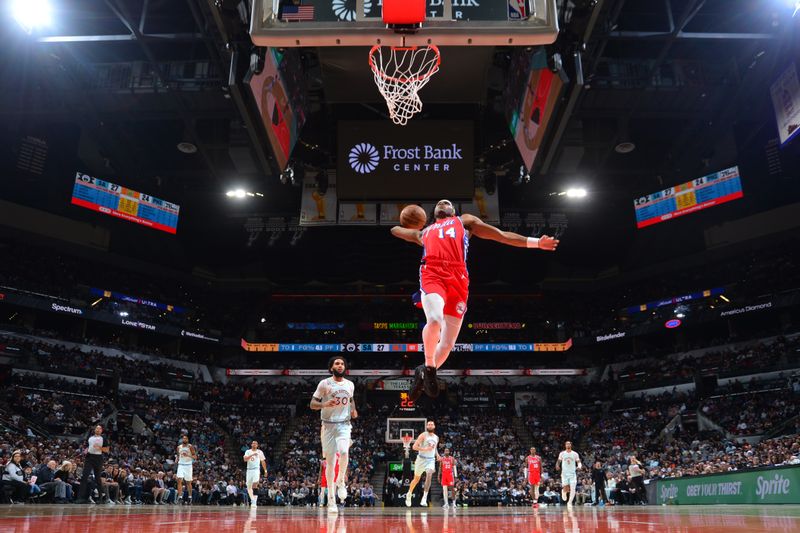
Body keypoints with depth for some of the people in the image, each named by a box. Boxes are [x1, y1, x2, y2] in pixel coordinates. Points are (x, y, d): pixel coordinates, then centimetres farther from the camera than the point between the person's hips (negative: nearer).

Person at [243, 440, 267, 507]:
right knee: (249, 486, 6)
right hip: (249, 470, 3)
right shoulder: (248, 452, 6)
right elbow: (245, 459, -11)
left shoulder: (260, 452, 5)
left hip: (256, 469, -3)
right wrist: (252, 455, -23)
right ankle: (252, 500, 21)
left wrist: (265, 470, 6)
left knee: (255, 485, -19)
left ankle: (254, 501, -17)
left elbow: (263, 461, 10)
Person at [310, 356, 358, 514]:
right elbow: (312, 404, -3)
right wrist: (324, 404, -23)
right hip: (328, 425, -1)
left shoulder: (350, 384, 6)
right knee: (330, 462, 2)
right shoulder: (324, 383, -4)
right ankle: (331, 500, 12)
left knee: (344, 452, -26)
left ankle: (340, 481, 3)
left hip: (344, 425, 1)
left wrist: (353, 410, 6)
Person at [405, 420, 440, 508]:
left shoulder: (436, 438, 9)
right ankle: (409, 494, 37)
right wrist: (425, 449, -27)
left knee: (429, 475, -24)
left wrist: (437, 454, 8)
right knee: (416, 479, 11)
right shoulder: (423, 435, -9)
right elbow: (414, 447, -16)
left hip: (431, 460, 3)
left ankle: (424, 498, -23)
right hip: (422, 459, -3)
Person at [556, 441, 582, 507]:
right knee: (565, 488, -8)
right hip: (564, 473, 0)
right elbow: (559, 461, 9)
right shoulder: (562, 453, 3)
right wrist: (557, 465, -13)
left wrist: (579, 466, -21)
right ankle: (563, 492, 30)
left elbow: (578, 462, 2)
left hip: (573, 473, 0)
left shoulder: (575, 454, 2)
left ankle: (570, 502, 5)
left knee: (572, 489, -9)